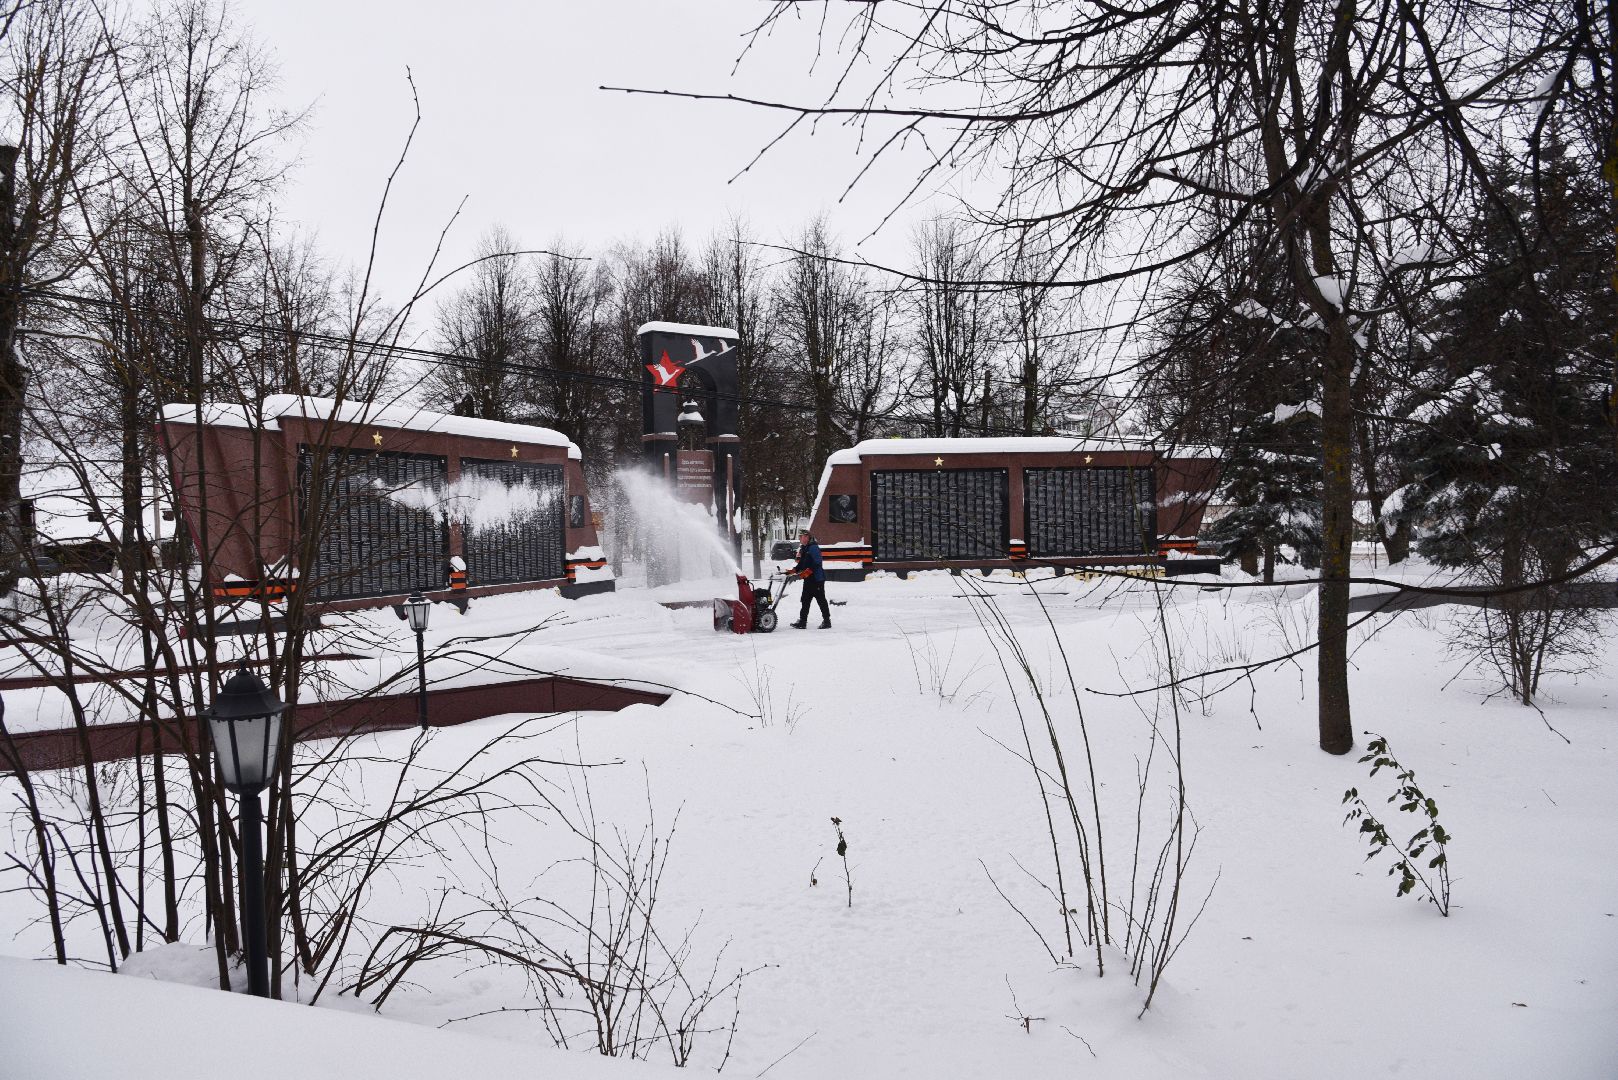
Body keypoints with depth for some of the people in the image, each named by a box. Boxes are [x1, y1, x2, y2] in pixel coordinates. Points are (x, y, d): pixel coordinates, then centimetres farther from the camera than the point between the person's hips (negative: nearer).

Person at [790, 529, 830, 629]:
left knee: (821, 600, -3)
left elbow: (817, 562, -22)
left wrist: (809, 571, -28)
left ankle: (827, 621, 3)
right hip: (808, 579, 10)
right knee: (805, 600, 9)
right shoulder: (803, 549, 17)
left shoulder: (813, 547, -13)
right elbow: (802, 563, 22)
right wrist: (795, 570, 8)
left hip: (817, 578, -10)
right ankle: (802, 621, 12)